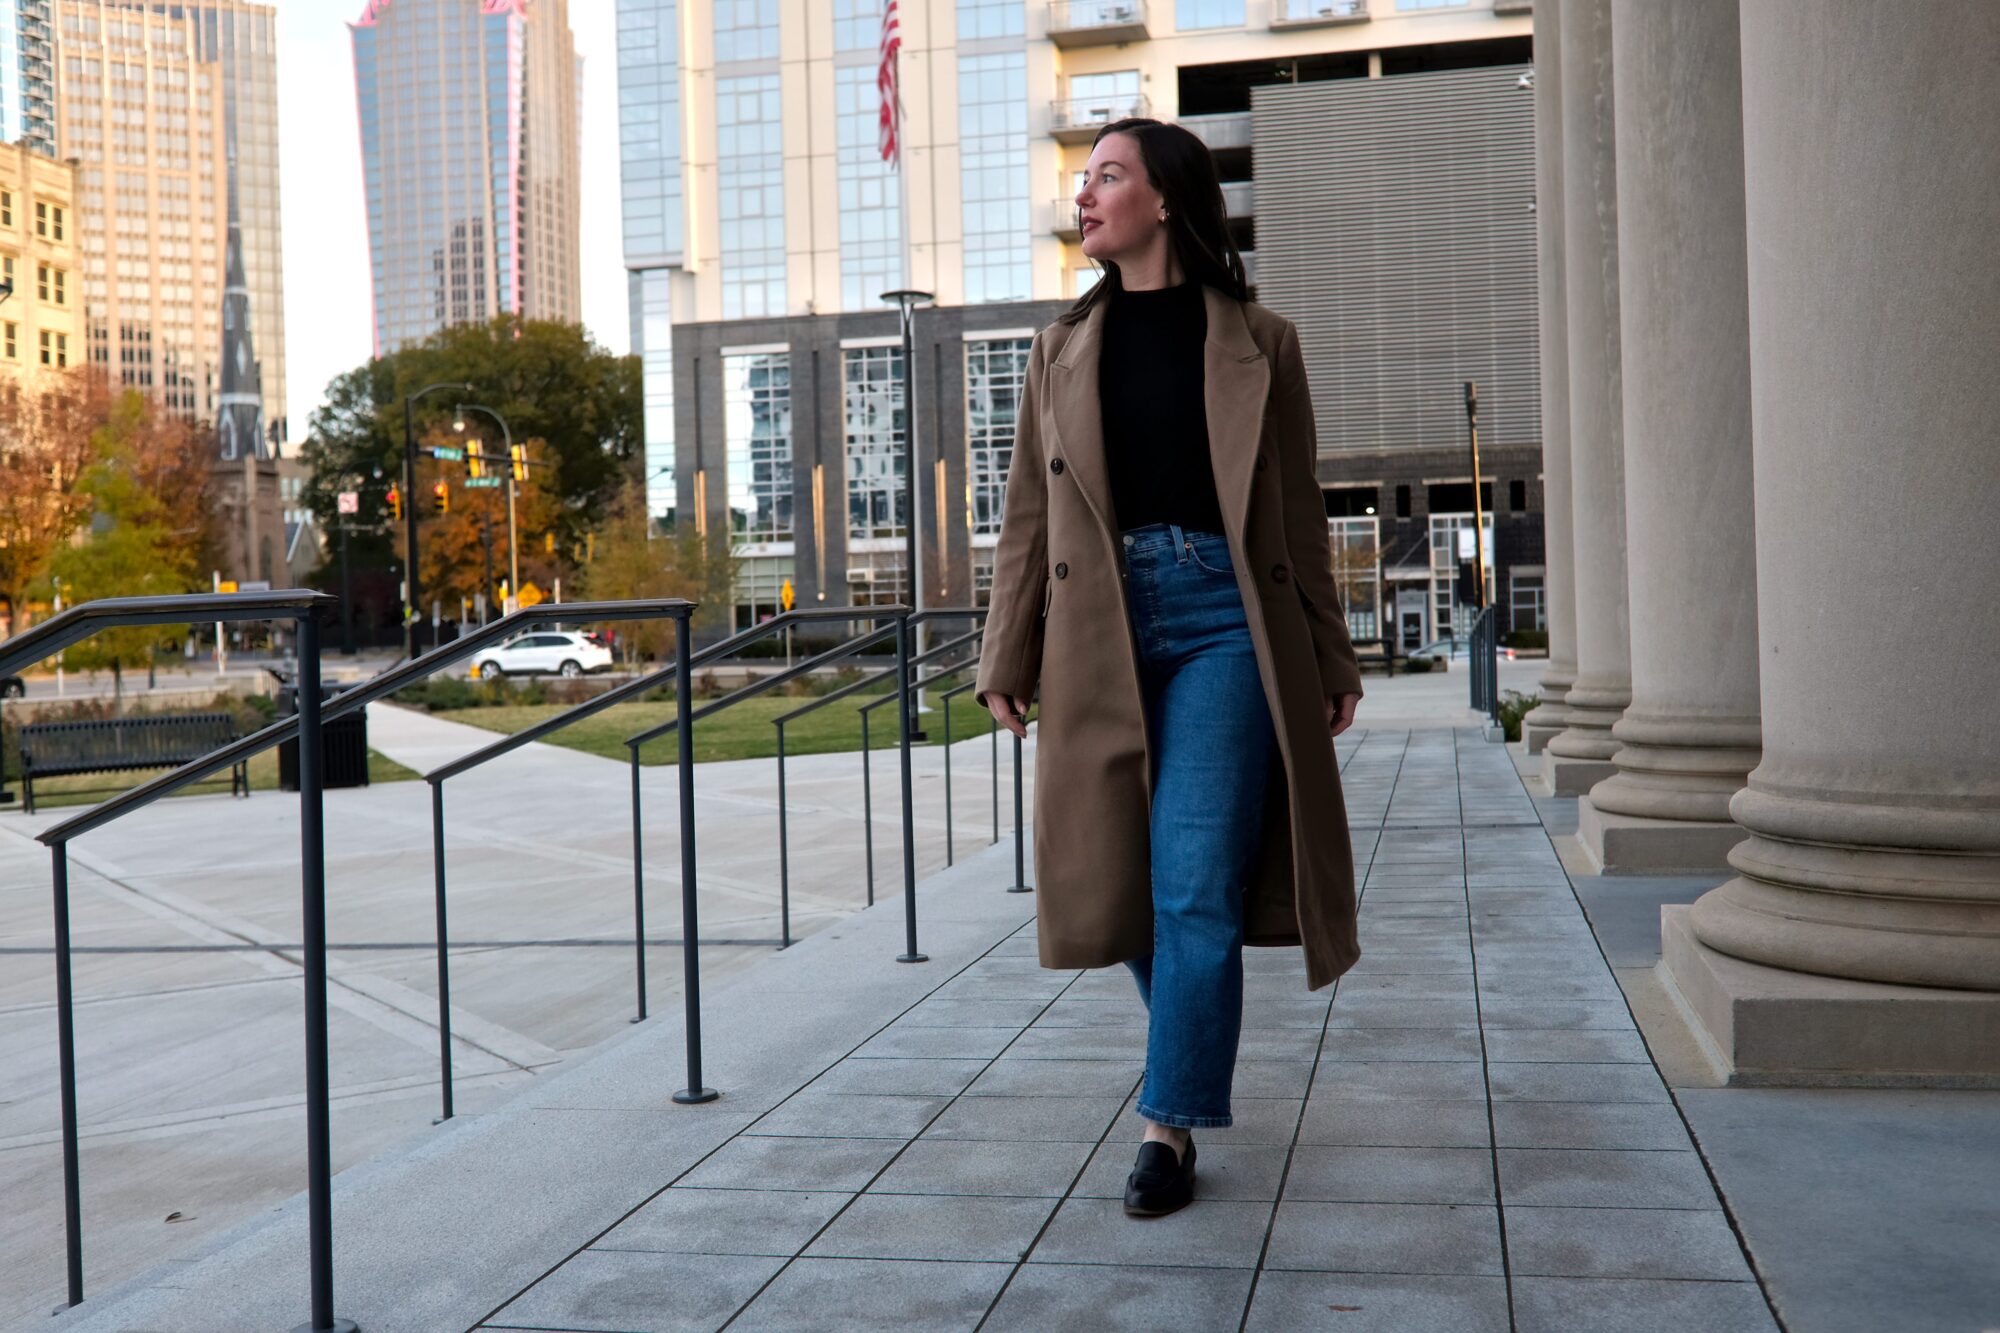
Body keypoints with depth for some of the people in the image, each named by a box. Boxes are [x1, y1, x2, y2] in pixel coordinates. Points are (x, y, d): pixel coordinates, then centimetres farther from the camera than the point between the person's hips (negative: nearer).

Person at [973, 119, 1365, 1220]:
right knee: (1124, 881, 9)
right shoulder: (1062, 348, 13)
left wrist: (1329, 662, 7)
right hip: (1102, 625, 3)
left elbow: (1299, 517, 8)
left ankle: (1172, 1122, 2)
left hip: (1225, 619, -3)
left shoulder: (1258, 344, 6)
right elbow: (1028, 511, 12)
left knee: (1197, 883, -9)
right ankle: (1195, 1052, 35)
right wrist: (1007, 658, 6)